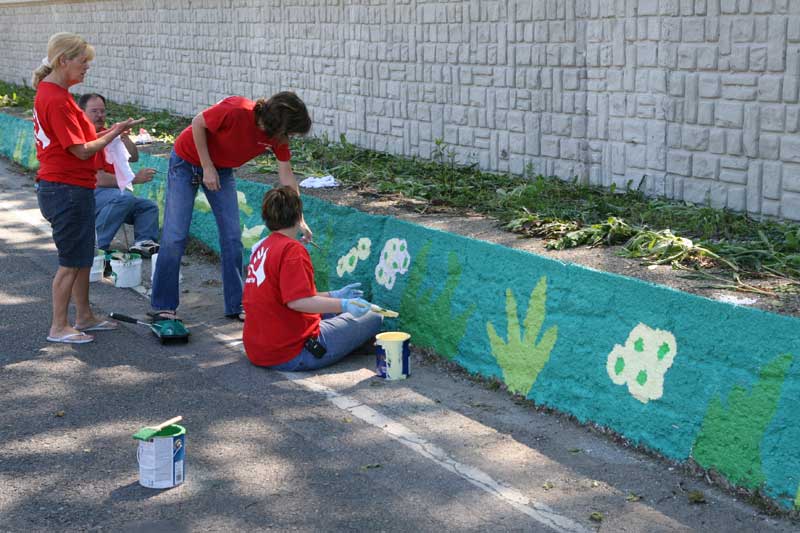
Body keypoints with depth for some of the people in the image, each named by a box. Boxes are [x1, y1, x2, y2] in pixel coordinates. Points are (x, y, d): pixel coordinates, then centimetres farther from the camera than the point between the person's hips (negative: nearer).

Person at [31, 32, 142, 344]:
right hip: (68, 190, -10)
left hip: (68, 188, 10)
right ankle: (59, 327, 9)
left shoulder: (48, 93, 12)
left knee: (83, 258, 18)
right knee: (71, 262, 0)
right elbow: (81, 151, -19)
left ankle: (84, 317, 29)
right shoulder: (57, 100, -20)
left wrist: (107, 134, 5)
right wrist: (115, 133, -8)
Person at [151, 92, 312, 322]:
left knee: (232, 236, 0)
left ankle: (236, 305, 9)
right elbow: (198, 124, -20)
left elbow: (286, 175, -5)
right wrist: (207, 168, -18)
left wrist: (299, 219, -5)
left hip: (222, 170, 6)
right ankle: (162, 307, 3)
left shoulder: (277, 134, -15)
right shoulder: (236, 111, -34)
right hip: (188, 161, -5)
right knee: (175, 236, -7)